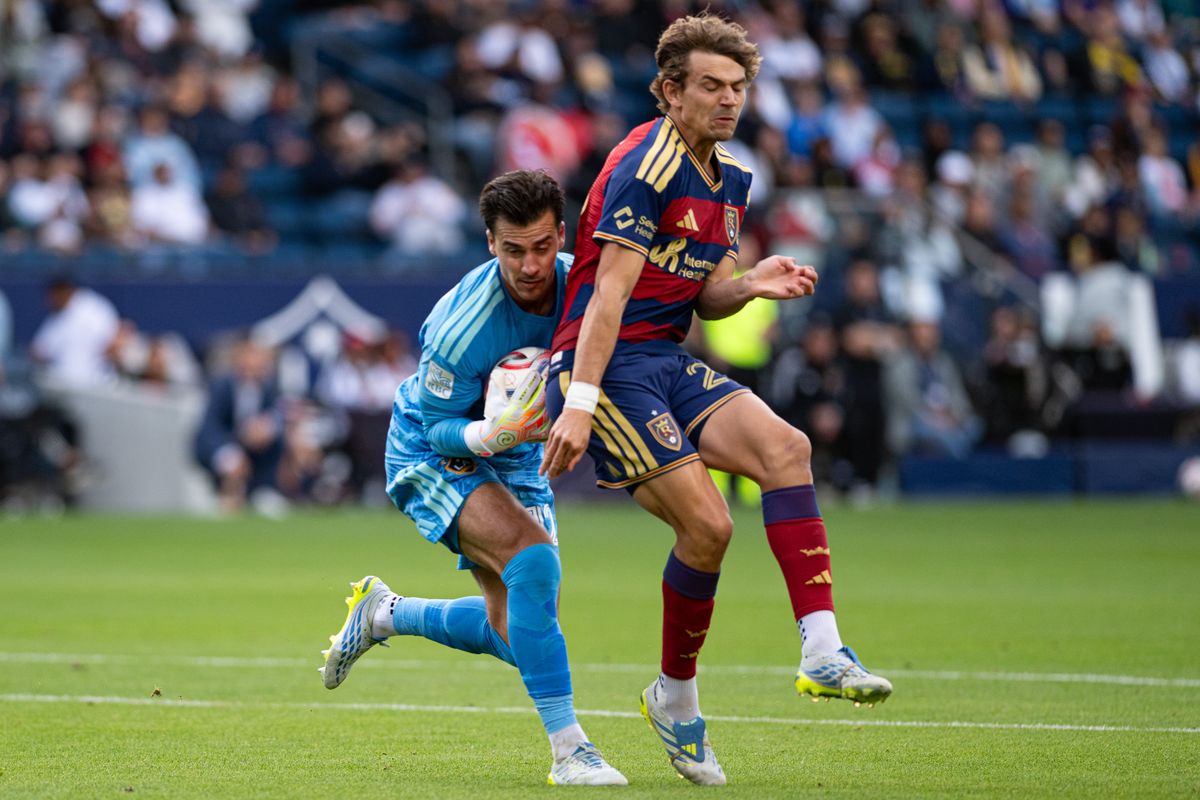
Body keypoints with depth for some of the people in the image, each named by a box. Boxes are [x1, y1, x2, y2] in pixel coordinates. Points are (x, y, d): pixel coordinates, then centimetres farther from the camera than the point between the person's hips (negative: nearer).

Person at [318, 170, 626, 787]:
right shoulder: (464, 324, -34)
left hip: (517, 458, 7)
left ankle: (382, 614, 34)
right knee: (534, 557, -33)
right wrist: (497, 433, -41)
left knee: (514, 634, 6)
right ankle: (567, 747, -29)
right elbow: (436, 425, -22)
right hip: (431, 455, -6)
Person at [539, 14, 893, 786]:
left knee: (784, 446, -17)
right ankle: (676, 697, 5)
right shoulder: (646, 167, -14)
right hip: (607, 366, -8)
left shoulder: (730, 178, 13)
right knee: (708, 524, -17)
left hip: (669, 361, 8)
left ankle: (823, 650, -23)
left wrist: (752, 284, -4)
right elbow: (610, 291, -21)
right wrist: (579, 402, -27)